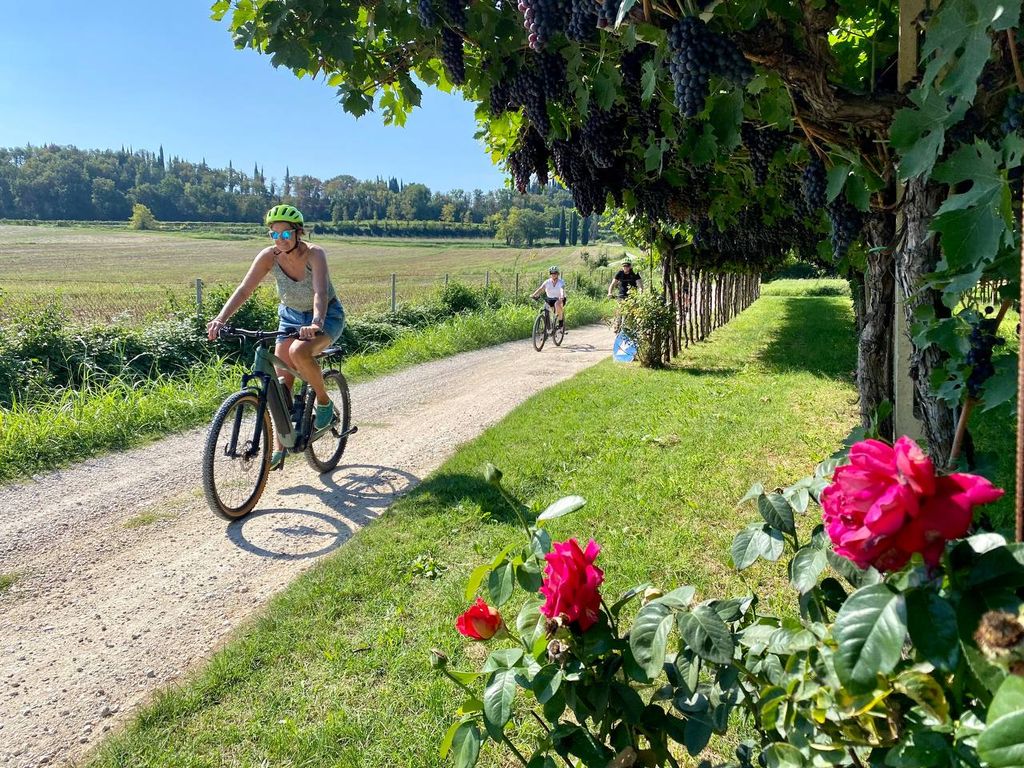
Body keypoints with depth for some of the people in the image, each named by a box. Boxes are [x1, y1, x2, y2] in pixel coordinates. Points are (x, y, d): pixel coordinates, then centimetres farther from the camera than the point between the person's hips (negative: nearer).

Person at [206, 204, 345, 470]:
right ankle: (279, 446, 8)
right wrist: (220, 319, -37)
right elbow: (244, 289, -22)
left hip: (326, 316, -4)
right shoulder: (269, 256, -17)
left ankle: (325, 404, -10)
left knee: (298, 351, -35)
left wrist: (316, 323, -60)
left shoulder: (314, 254, -27)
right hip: (291, 316, 5)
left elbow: (321, 292, -41)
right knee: (281, 381, -4)